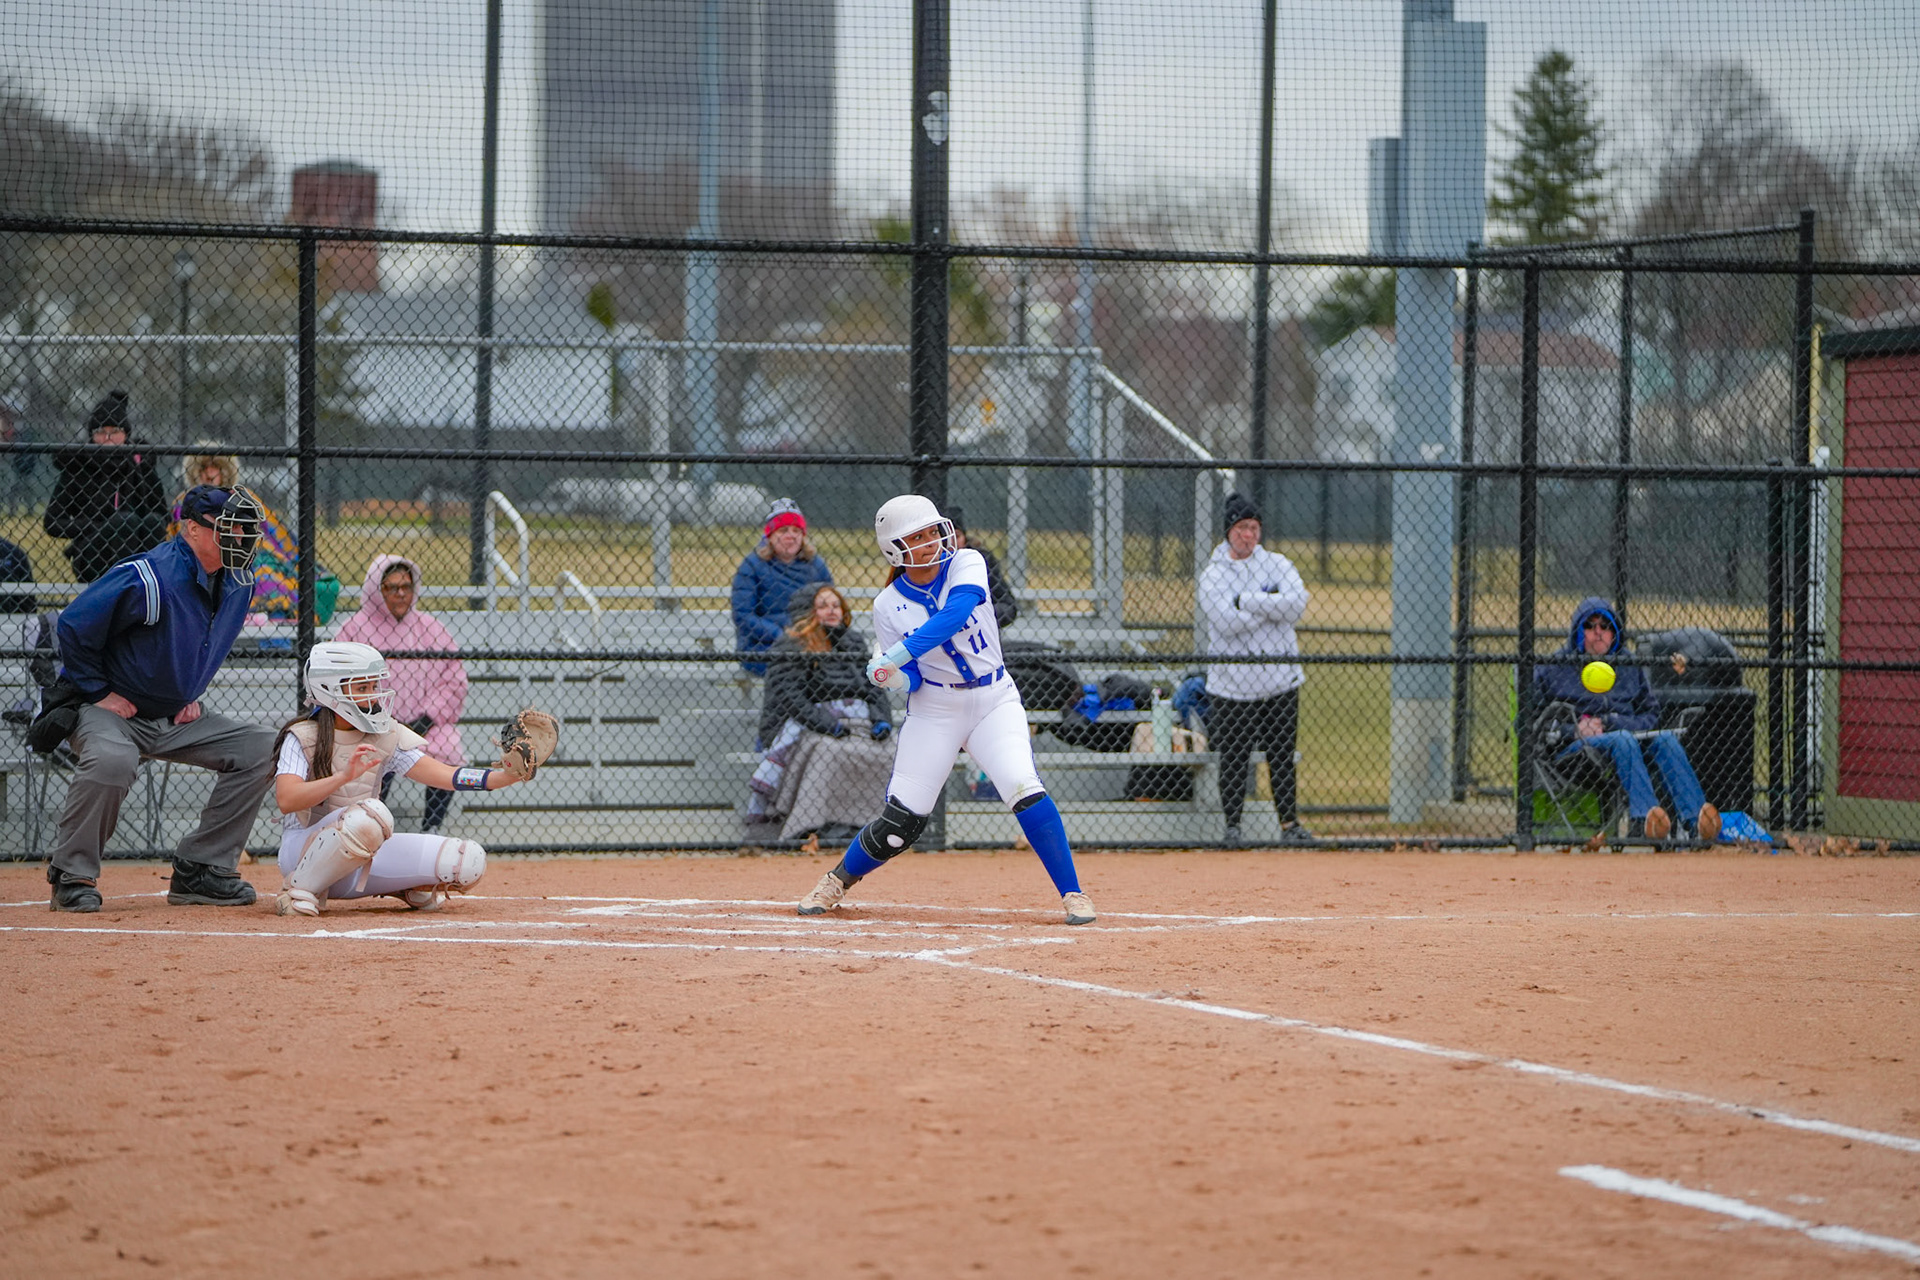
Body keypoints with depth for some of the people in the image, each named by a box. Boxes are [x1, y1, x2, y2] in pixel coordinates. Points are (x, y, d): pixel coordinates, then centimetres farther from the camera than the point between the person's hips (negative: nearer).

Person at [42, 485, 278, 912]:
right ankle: (73, 876, -20)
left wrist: (191, 695, 9)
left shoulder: (237, 584, 1)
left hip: (176, 717, 8)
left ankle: (199, 869, 0)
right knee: (111, 759, -39)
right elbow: (74, 625, -20)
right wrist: (99, 693, -16)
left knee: (261, 746, -4)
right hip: (107, 709, -8)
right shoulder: (149, 578, -24)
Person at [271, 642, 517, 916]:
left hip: (361, 861, 5)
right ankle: (300, 892, -19)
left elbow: (443, 776, -5)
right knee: (370, 814, -38)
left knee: (468, 861, -12)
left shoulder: (388, 737, 4)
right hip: (302, 853, -5)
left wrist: (505, 777, -21)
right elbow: (286, 799, -25)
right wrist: (344, 776, -38)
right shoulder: (302, 737, -10)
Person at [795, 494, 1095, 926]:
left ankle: (1072, 894, -13)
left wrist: (900, 654, -36)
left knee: (1023, 788, -22)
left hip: (995, 700, 0)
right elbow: (911, 679, -6)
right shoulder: (889, 605, -4)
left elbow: (957, 612, -29)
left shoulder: (967, 566, -8)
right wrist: (890, 676, -30)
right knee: (900, 822, -3)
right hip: (934, 709, 0)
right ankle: (837, 882, 23)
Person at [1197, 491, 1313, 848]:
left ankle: (1290, 824, 10)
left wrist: (1246, 600, -14)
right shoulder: (1213, 574, 0)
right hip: (1233, 684, -2)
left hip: (1280, 680, 2)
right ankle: (1232, 826, 7)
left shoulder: (1277, 564, 7)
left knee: (1282, 755, 5)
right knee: (1233, 758, -2)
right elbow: (1226, 622, -15)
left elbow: (1297, 603, -12)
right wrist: (1271, 605, -11)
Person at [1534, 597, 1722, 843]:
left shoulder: (1630, 668, 23)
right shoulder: (1552, 669, 13)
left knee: (1665, 738, -26)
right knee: (1623, 739, -36)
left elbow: (1650, 715, 15)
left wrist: (1609, 722, -4)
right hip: (1576, 747, -4)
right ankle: (1641, 819, -56)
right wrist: (1574, 727, -12)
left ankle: (1695, 821, -43)